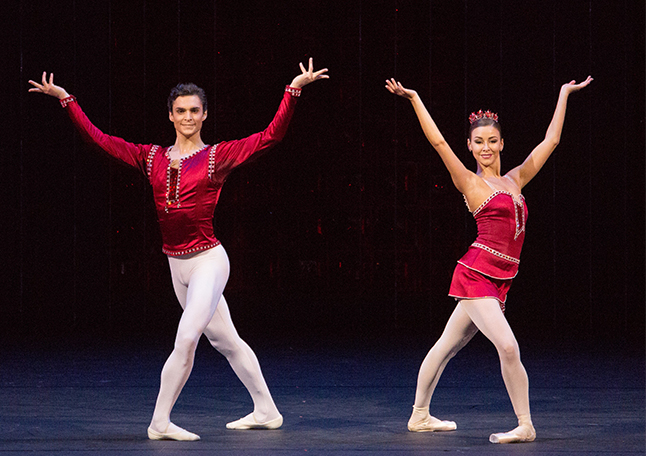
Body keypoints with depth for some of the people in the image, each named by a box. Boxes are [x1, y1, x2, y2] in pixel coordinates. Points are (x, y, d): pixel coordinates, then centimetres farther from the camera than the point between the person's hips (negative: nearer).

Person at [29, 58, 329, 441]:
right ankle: (266, 411, 26)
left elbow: (270, 136, -11)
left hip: (208, 260, -5)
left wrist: (294, 90, -19)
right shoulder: (152, 158, 6)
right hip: (177, 264, 5)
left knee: (186, 338, -16)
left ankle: (161, 421, -7)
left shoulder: (217, 156, -5)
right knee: (225, 339, 14)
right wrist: (66, 99, 6)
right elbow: (99, 138, 8)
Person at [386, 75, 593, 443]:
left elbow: (550, 141, 20)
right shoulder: (470, 183, 0)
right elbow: (439, 142, -6)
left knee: (447, 347, 15)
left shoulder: (515, 181, 14)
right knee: (507, 346, -16)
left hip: (498, 282, 6)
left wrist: (564, 94, 25)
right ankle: (525, 425, -8)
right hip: (477, 275, -6)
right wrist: (414, 99, -8)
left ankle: (420, 416, 24)